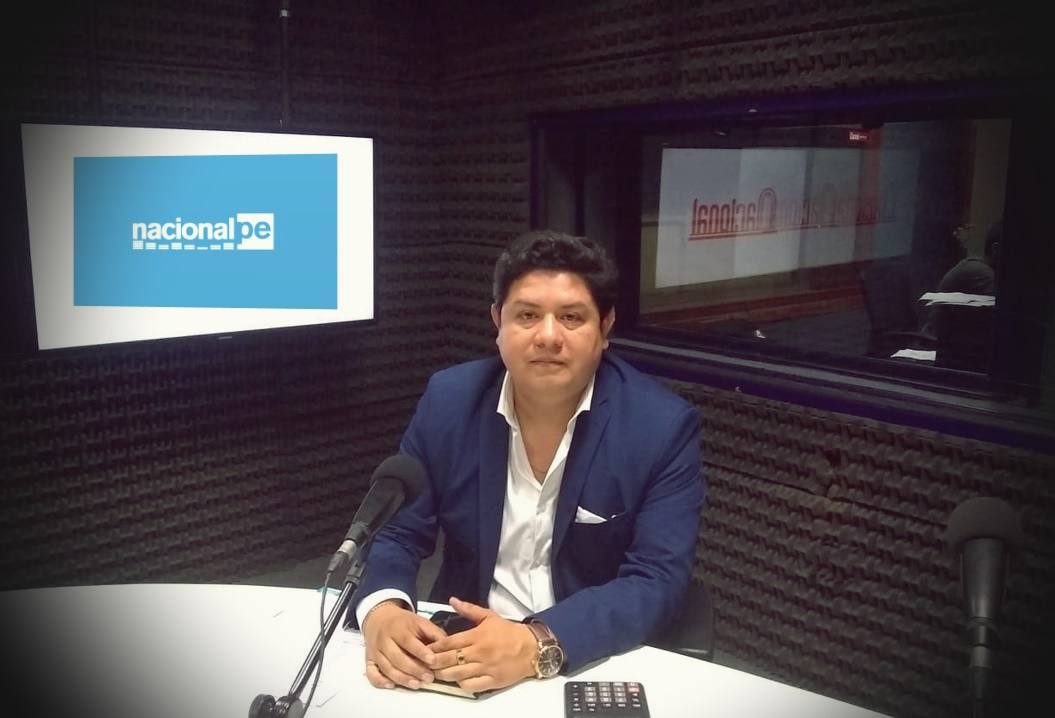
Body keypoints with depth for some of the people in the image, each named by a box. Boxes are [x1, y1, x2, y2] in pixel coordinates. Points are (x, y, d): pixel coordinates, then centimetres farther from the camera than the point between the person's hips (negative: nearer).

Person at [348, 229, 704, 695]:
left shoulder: (664, 427, -11)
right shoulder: (449, 399, -4)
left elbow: (658, 580, -15)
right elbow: (396, 531, 1)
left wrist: (541, 644, -29)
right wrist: (382, 611, -20)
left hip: (600, 663, -2)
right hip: (463, 651, 3)